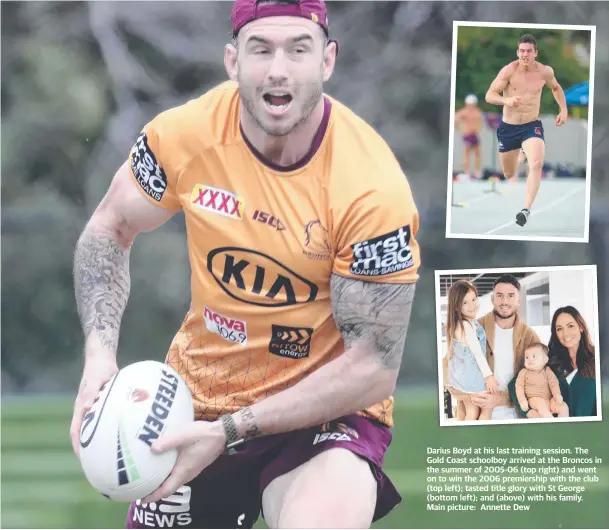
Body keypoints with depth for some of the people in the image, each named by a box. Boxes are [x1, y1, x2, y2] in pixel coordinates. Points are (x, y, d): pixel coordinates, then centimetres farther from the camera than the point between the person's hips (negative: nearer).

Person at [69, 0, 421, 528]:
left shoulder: (371, 187, -23)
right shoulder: (184, 134, -12)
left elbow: (372, 367, -19)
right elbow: (108, 231, 7)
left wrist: (229, 433, -24)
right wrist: (100, 353, -10)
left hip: (328, 408, -5)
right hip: (196, 394, 5)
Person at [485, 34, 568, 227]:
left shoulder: (544, 72, -4)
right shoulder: (509, 70, -13)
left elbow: (555, 88, 19)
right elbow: (489, 95, -17)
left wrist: (563, 110, 7)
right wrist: (506, 100, -36)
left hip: (532, 126, 0)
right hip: (508, 127, 0)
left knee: (536, 164, -29)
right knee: (509, 175, 14)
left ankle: (527, 209, -33)